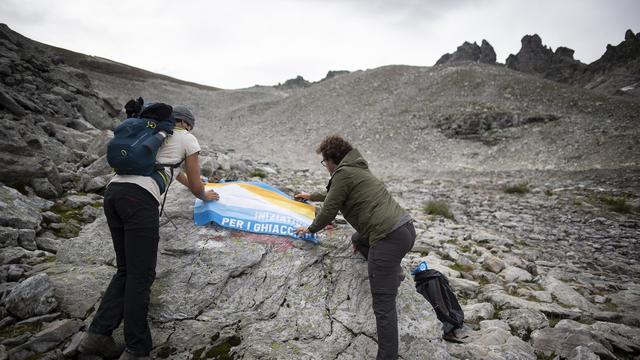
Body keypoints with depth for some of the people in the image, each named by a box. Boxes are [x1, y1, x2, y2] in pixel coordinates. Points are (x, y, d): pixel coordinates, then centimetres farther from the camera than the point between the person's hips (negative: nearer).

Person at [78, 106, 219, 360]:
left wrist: (190, 183, 64)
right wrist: (205, 196, 37)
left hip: (113, 192, 8)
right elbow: (196, 186, 15)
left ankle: (98, 335, 14)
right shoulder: (188, 139, 13)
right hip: (139, 199, -8)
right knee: (141, 276, -2)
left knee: (126, 270, 16)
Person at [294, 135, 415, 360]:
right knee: (358, 239, 35)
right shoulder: (356, 169, 25)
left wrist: (310, 229, 18)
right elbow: (333, 193, 40)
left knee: (383, 304, -6)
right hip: (406, 226, 10)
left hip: (389, 237, -10)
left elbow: (329, 211, 1)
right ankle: (393, 272, 20)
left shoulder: (343, 173, -3)